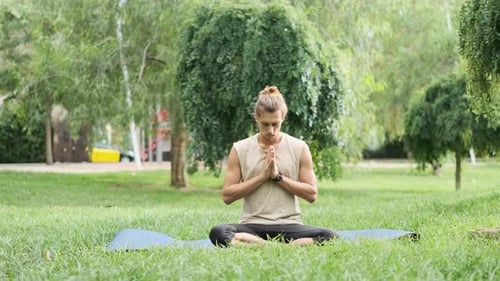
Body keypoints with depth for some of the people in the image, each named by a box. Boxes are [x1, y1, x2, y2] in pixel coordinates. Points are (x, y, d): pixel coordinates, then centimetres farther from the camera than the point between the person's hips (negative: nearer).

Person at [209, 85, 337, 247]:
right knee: (217, 233, -33)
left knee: (329, 236, -29)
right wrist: (262, 176, -9)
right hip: (252, 225, 0)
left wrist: (278, 177, -8)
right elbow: (227, 195, 0)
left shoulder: (299, 148, 5)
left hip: (288, 225, 0)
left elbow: (311, 194, 2)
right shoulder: (240, 149, 4)